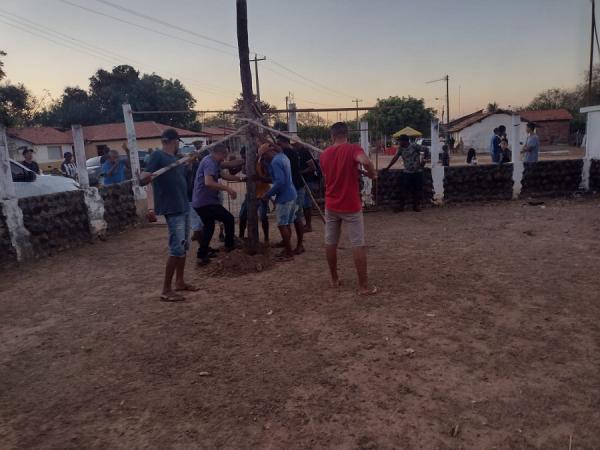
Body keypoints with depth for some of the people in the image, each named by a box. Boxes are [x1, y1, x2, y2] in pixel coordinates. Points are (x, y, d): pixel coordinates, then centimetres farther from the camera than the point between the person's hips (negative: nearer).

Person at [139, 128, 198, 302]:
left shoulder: (177, 159, 16)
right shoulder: (158, 156, -9)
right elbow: (143, 179, -21)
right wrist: (145, 177, -39)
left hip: (184, 208, 9)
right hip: (172, 210, -9)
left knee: (184, 247, 15)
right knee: (176, 249, -10)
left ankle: (179, 282, 27)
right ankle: (166, 290, -3)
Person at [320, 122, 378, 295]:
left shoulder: (324, 154, 6)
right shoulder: (353, 149, -9)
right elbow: (366, 162, -30)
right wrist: (372, 173, -11)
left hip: (331, 206, 5)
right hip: (351, 206, -4)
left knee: (330, 243, 15)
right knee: (358, 245, 0)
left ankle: (334, 279, 25)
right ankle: (364, 286, 3)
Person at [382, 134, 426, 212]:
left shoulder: (414, 146, -9)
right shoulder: (400, 149, 4)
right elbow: (395, 158, 2)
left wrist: (423, 160, -12)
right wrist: (387, 167, -4)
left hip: (418, 172, -3)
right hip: (407, 172, 3)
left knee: (418, 189, 3)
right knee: (404, 190, -2)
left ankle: (416, 206, 14)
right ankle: (401, 206, 4)